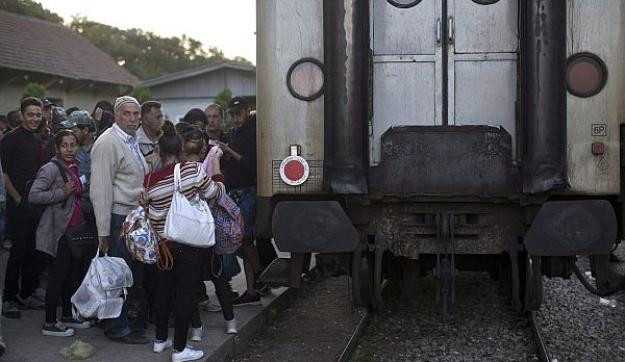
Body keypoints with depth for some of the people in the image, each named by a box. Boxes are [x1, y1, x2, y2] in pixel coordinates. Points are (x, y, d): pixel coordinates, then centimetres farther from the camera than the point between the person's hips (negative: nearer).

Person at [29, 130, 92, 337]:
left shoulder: (73, 167, 13)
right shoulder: (51, 168, -13)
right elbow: (33, 196, -21)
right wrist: (62, 192, -23)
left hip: (76, 227, 9)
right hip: (60, 229, -9)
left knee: (75, 273, 14)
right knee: (59, 275, -5)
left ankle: (67, 316, 28)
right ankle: (49, 324, 3)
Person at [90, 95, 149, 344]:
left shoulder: (132, 141, 16)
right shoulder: (108, 143, -13)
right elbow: (101, 190, -17)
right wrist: (103, 231, -19)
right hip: (118, 218, -9)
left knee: (130, 274, 12)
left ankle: (120, 321, 23)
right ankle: (117, 328, 7)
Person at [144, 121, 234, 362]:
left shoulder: (150, 180, -3)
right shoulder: (192, 169, -13)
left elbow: (148, 210, 8)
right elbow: (215, 192, -2)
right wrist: (215, 164, 8)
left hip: (162, 242, 4)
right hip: (188, 242, -4)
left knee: (164, 290, 17)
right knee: (186, 293, 2)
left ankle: (160, 340, 28)